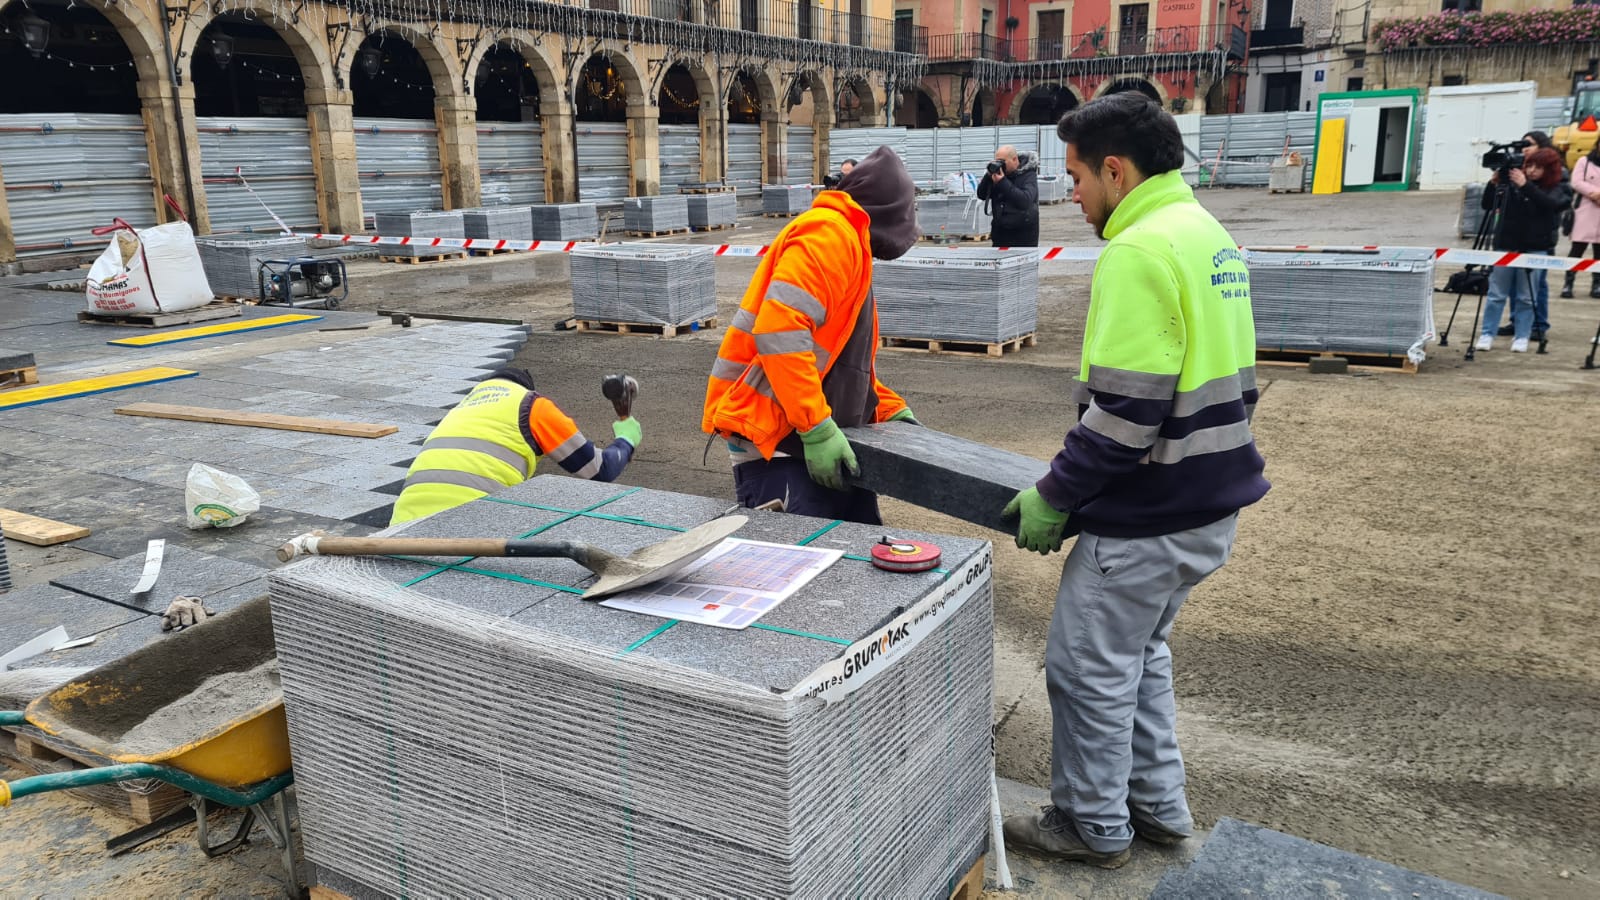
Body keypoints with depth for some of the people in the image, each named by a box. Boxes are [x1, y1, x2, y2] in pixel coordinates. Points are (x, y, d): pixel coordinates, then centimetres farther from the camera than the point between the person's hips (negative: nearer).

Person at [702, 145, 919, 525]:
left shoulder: (851, 245, 20)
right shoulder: (829, 234, -12)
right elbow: (779, 331, -25)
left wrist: (891, 409, 15)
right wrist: (817, 429, -25)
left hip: (817, 438, 10)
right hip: (774, 444, -10)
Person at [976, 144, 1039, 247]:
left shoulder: (1028, 175, -10)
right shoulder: (998, 172, 6)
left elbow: (1025, 200, -27)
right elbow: (982, 195, 4)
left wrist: (1003, 182, -28)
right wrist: (989, 177, -13)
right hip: (1000, 231, 6)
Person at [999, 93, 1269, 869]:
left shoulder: (1140, 251, -20)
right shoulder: (1209, 235, 11)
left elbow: (1124, 410, -25)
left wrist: (1054, 497, -13)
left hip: (1150, 515, -10)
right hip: (1209, 502, 10)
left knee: (1088, 668, 7)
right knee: (1137, 655, 23)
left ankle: (1094, 826, 24)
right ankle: (1158, 806, 36)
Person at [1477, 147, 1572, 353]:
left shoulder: (1558, 190, 3)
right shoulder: (1512, 184, 3)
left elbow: (1550, 204, -18)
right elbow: (1487, 205, 2)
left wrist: (1526, 186, -26)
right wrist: (1493, 183, -14)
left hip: (1536, 250, -1)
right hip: (1506, 245, 1)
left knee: (1527, 297, 2)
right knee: (1496, 294, 3)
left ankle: (1522, 337, 9)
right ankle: (1487, 334, 8)